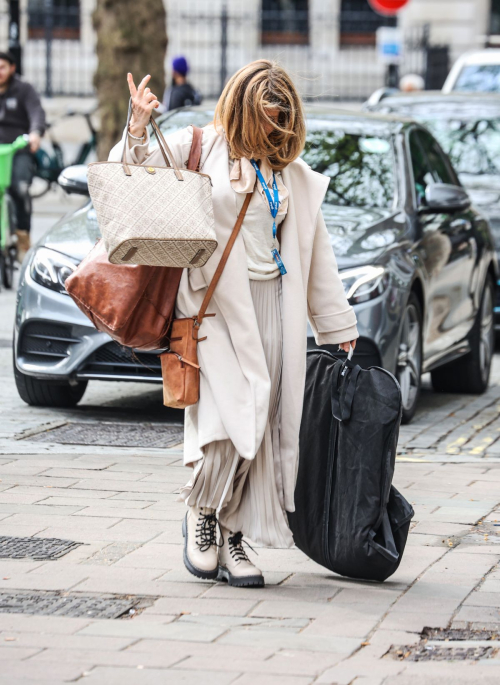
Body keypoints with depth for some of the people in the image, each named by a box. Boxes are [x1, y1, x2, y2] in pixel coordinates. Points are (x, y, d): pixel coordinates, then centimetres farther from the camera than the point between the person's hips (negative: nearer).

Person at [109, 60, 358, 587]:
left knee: (261, 426, -2)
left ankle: (231, 536, 7)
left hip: (271, 304, 4)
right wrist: (138, 127, -18)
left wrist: (338, 327, 20)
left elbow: (316, 256, 21)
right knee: (230, 413, -16)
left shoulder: (294, 176, 17)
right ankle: (200, 511, 7)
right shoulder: (196, 148, 4)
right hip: (213, 302, -4)